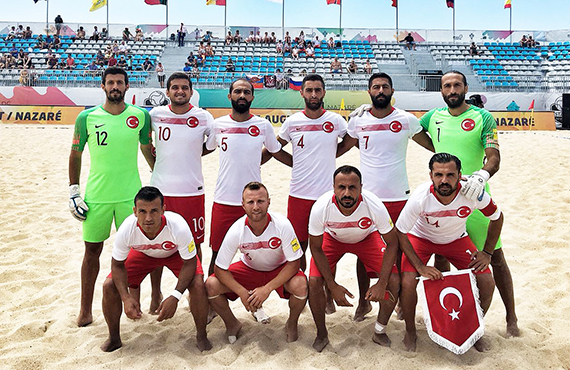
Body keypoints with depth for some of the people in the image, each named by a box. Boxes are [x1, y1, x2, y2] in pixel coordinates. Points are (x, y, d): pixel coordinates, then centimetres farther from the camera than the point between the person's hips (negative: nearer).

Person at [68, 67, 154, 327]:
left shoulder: (140, 116, -1)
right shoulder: (87, 117, -2)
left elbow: (147, 149, 12)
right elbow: (75, 154, 7)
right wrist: (73, 190, 3)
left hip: (130, 195, 0)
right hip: (96, 196, 0)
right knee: (92, 249, 8)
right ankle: (85, 309, 22)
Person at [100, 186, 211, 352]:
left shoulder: (178, 227, -41)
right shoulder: (126, 230, -35)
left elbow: (190, 263, -27)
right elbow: (117, 264, -17)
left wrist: (174, 297, -38)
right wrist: (126, 298, -31)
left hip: (176, 253, -2)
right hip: (142, 254, 2)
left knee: (197, 284, -27)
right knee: (109, 286, -13)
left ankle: (201, 336, -1)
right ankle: (114, 338, 13)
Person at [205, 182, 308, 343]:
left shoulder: (282, 225, -28)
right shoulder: (236, 231, -25)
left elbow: (294, 263, -22)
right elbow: (220, 269, -17)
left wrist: (267, 289, -30)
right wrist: (242, 293, -28)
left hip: (279, 270, -1)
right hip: (249, 268, 2)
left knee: (300, 285, -33)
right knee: (211, 285, -19)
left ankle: (292, 324, 2)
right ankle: (232, 324, 10)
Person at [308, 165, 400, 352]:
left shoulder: (374, 206, -35)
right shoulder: (320, 207, -34)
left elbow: (392, 243, -20)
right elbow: (316, 248, -18)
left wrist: (381, 283, -27)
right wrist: (333, 286, -22)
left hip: (366, 238, 1)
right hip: (332, 238, 0)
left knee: (394, 280, -16)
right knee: (314, 281, -19)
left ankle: (380, 331, 10)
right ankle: (321, 334, 8)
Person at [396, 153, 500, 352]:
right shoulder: (420, 197, -34)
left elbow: (497, 218, -6)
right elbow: (400, 233, -22)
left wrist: (487, 252, -7)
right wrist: (420, 267, -26)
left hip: (456, 239, 2)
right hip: (421, 238, -2)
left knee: (487, 282, -10)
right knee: (408, 282, -23)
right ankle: (410, 332, 5)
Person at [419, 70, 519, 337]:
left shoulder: (482, 117, -4)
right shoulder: (433, 117, 7)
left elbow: (494, 157, -14)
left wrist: (482, 175, -34)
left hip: (474, 196, -3)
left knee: (495, 258, 2)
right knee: (440, 255, 11)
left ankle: (511, 318, 19)